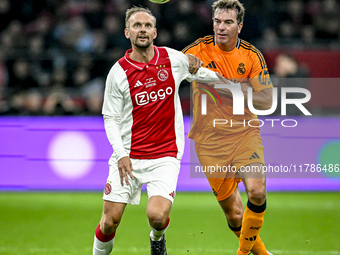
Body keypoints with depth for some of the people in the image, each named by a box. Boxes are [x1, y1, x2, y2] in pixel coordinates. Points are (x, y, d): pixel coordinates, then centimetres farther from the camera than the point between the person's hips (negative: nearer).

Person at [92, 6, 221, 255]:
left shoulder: (173, 58, 1)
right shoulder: (119, 71, -4)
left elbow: (200, 73, 24)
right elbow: (111, 118, -2)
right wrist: (121, 154, -13)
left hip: (165, 155, 0)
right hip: (129, 157, 0)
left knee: (157, 216, -18)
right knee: (110, 222, -5)